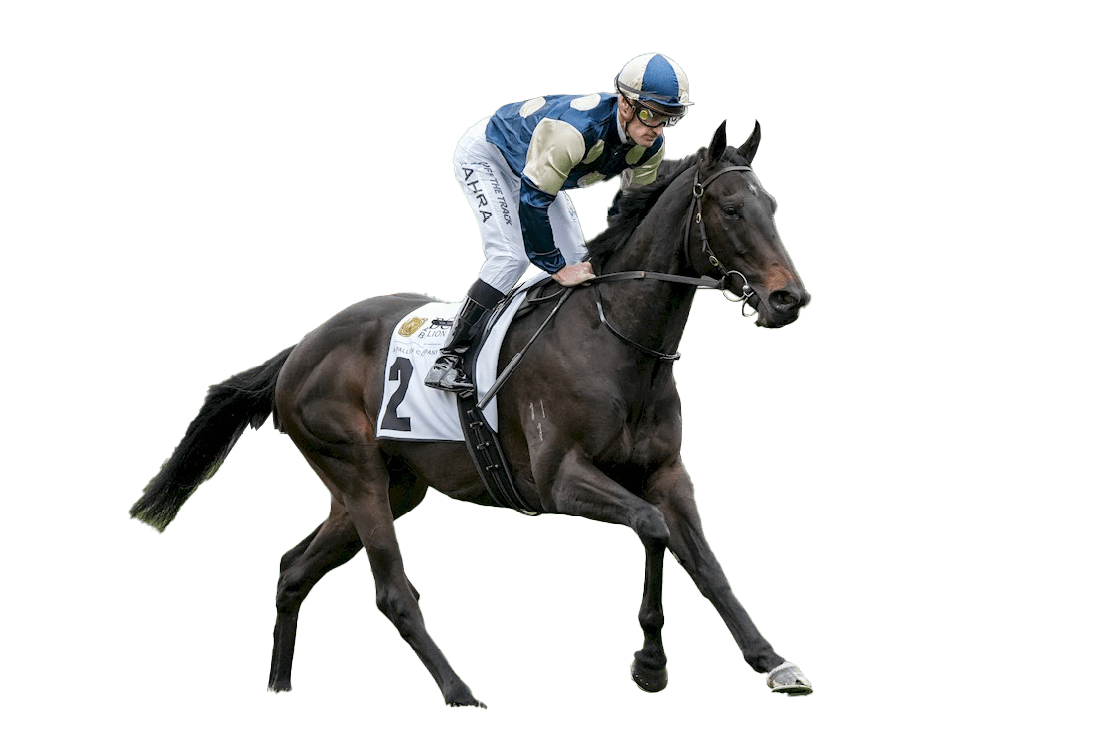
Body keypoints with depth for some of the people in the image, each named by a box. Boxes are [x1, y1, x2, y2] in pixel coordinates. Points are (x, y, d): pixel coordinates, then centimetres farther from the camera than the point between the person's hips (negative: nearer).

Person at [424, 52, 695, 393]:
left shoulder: (650, 147, -20)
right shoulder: (574, 130, -44)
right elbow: (532, 201, -39)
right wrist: (557, 268, -33)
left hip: (532, 168, 8)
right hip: (484, 156, -8)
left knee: (577, 261, 2)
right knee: (511, 256, -23)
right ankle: (448, 359, -19)